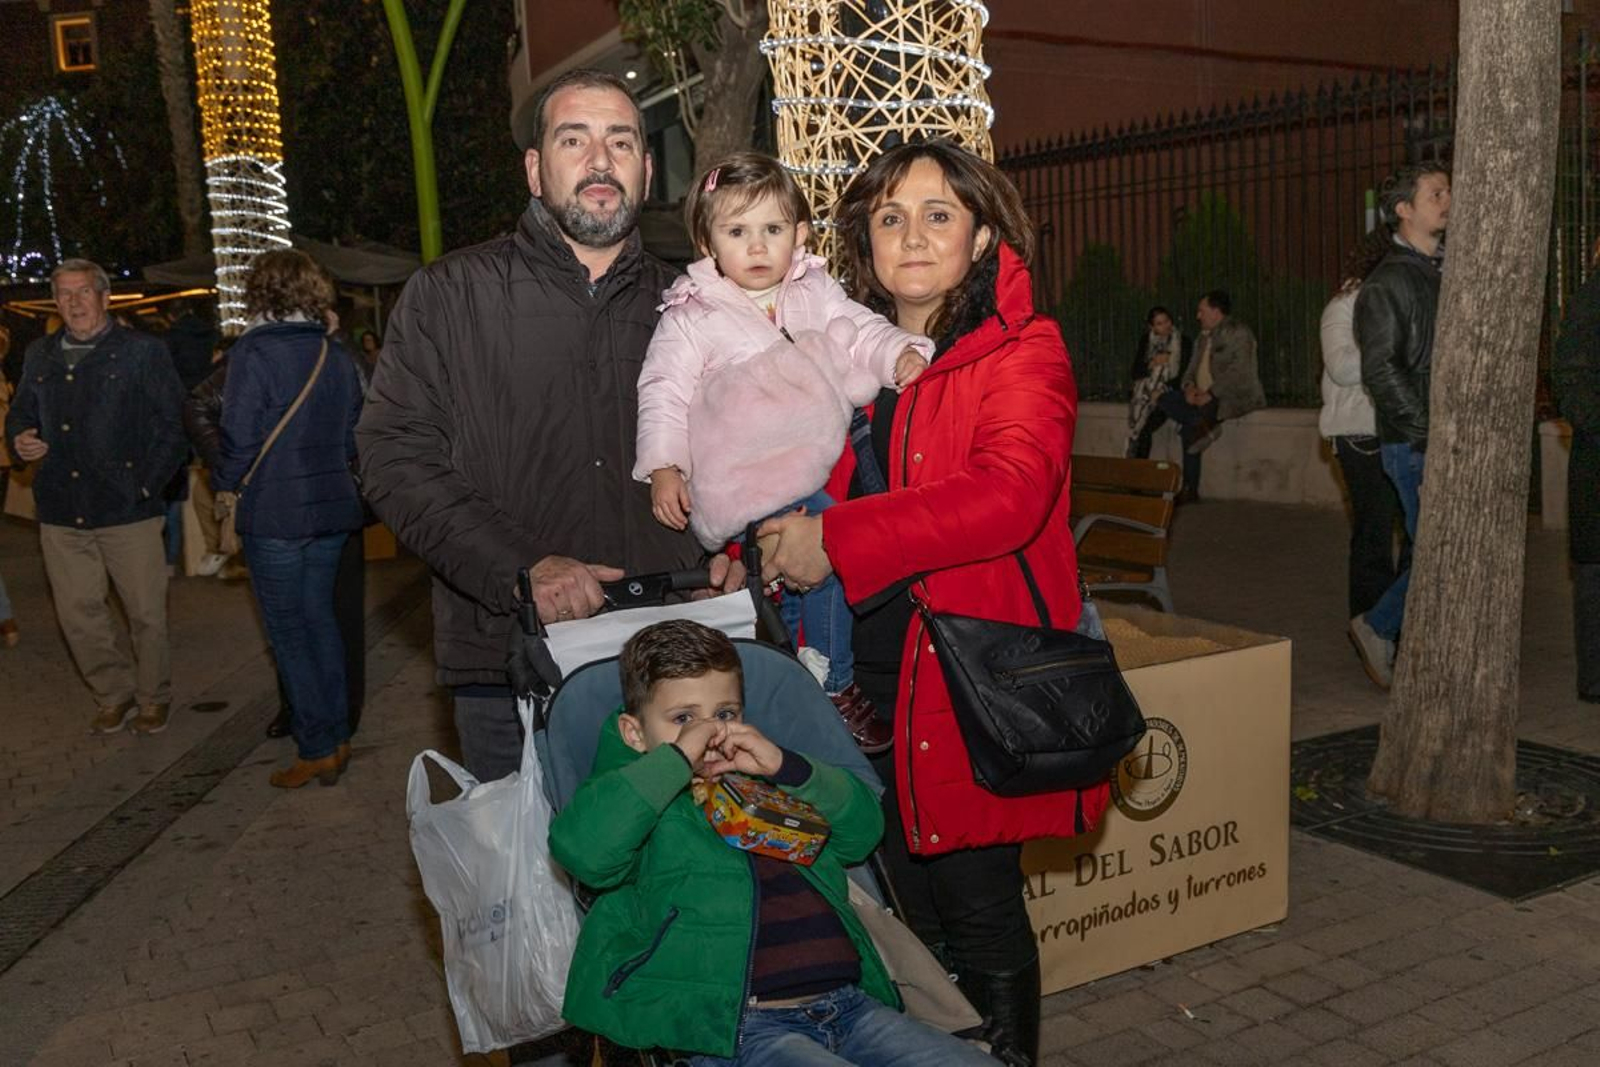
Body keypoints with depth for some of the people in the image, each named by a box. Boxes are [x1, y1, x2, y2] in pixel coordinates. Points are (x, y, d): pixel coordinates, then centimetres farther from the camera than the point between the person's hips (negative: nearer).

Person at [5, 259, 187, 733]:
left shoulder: (143, 351, -2)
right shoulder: (40, 356, 12)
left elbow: (173, 426, -4)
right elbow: (20, 413, 24)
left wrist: (146, 485, -11)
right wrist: (20, 439, 0)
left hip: (128, 512, -4)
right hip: (61, 512, 4)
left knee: (146, 613, 3)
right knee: (78, 613, 8)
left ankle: (153, 698, 22)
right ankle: (115, 694, 26)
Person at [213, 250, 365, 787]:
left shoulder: (253, 352, -13)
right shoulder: (336, 354, 6)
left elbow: (239, 438, -13)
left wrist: (224, 482, 4)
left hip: (275, 514, -6)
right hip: (333, 508, 6)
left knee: (289, 630, 4)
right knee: (319, 616, 17)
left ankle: (317, 750, 9)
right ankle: (337, 736, 21)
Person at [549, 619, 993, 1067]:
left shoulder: (772, 786, 25)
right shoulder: (643, 803, 6)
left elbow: (863, 827, 15)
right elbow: (579, 846, -17)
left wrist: (786, 766, 0)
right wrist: (676, 759, -12)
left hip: (851, 1002, 7)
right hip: (739, 1027, -6)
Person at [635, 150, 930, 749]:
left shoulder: (816, 290, 13)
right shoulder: (691, 316, 0)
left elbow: (861, 331, 11)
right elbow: (664, 391, -1)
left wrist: (900, 353, -10)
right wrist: (663, 466, -11)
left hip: (824, 453, 5)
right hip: (757, 474, -5)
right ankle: (833, 686, -5)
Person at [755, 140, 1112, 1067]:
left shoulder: (1023, 353, -8)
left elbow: (1005, 494, -25)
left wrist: (835, 541, -24)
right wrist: (763, 539, 2)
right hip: (872, 680, 6)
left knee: (981, 922, 6)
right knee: (918, 913, 19)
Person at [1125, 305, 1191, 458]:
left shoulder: (1184, 342, 0)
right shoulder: (1146, 341, 11)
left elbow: (1184, 374, -5)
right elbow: (1136, 373, 8)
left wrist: (1162, 391, -17)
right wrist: (1153, 364, -10)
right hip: (1146, 392, 3)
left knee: (1145, 428, -26)